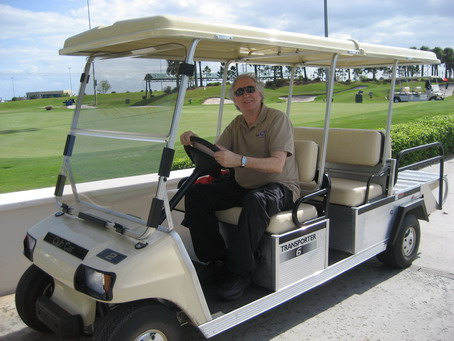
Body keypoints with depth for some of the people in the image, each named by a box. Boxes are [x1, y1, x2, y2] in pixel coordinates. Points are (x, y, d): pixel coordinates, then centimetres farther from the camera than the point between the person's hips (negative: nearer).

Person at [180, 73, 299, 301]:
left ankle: (240, 272, -26)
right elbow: (213, 154, 2)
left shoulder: (277, 119, -10)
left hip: (279, 187, -6)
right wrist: (195, 142, -19)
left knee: (256, 200, -40)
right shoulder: (236, 125, 10)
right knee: (196, 194, -12)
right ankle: (217, 260, -3)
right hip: (243, 187, 6)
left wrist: (239, 160, -37)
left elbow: (277, 164, -23)